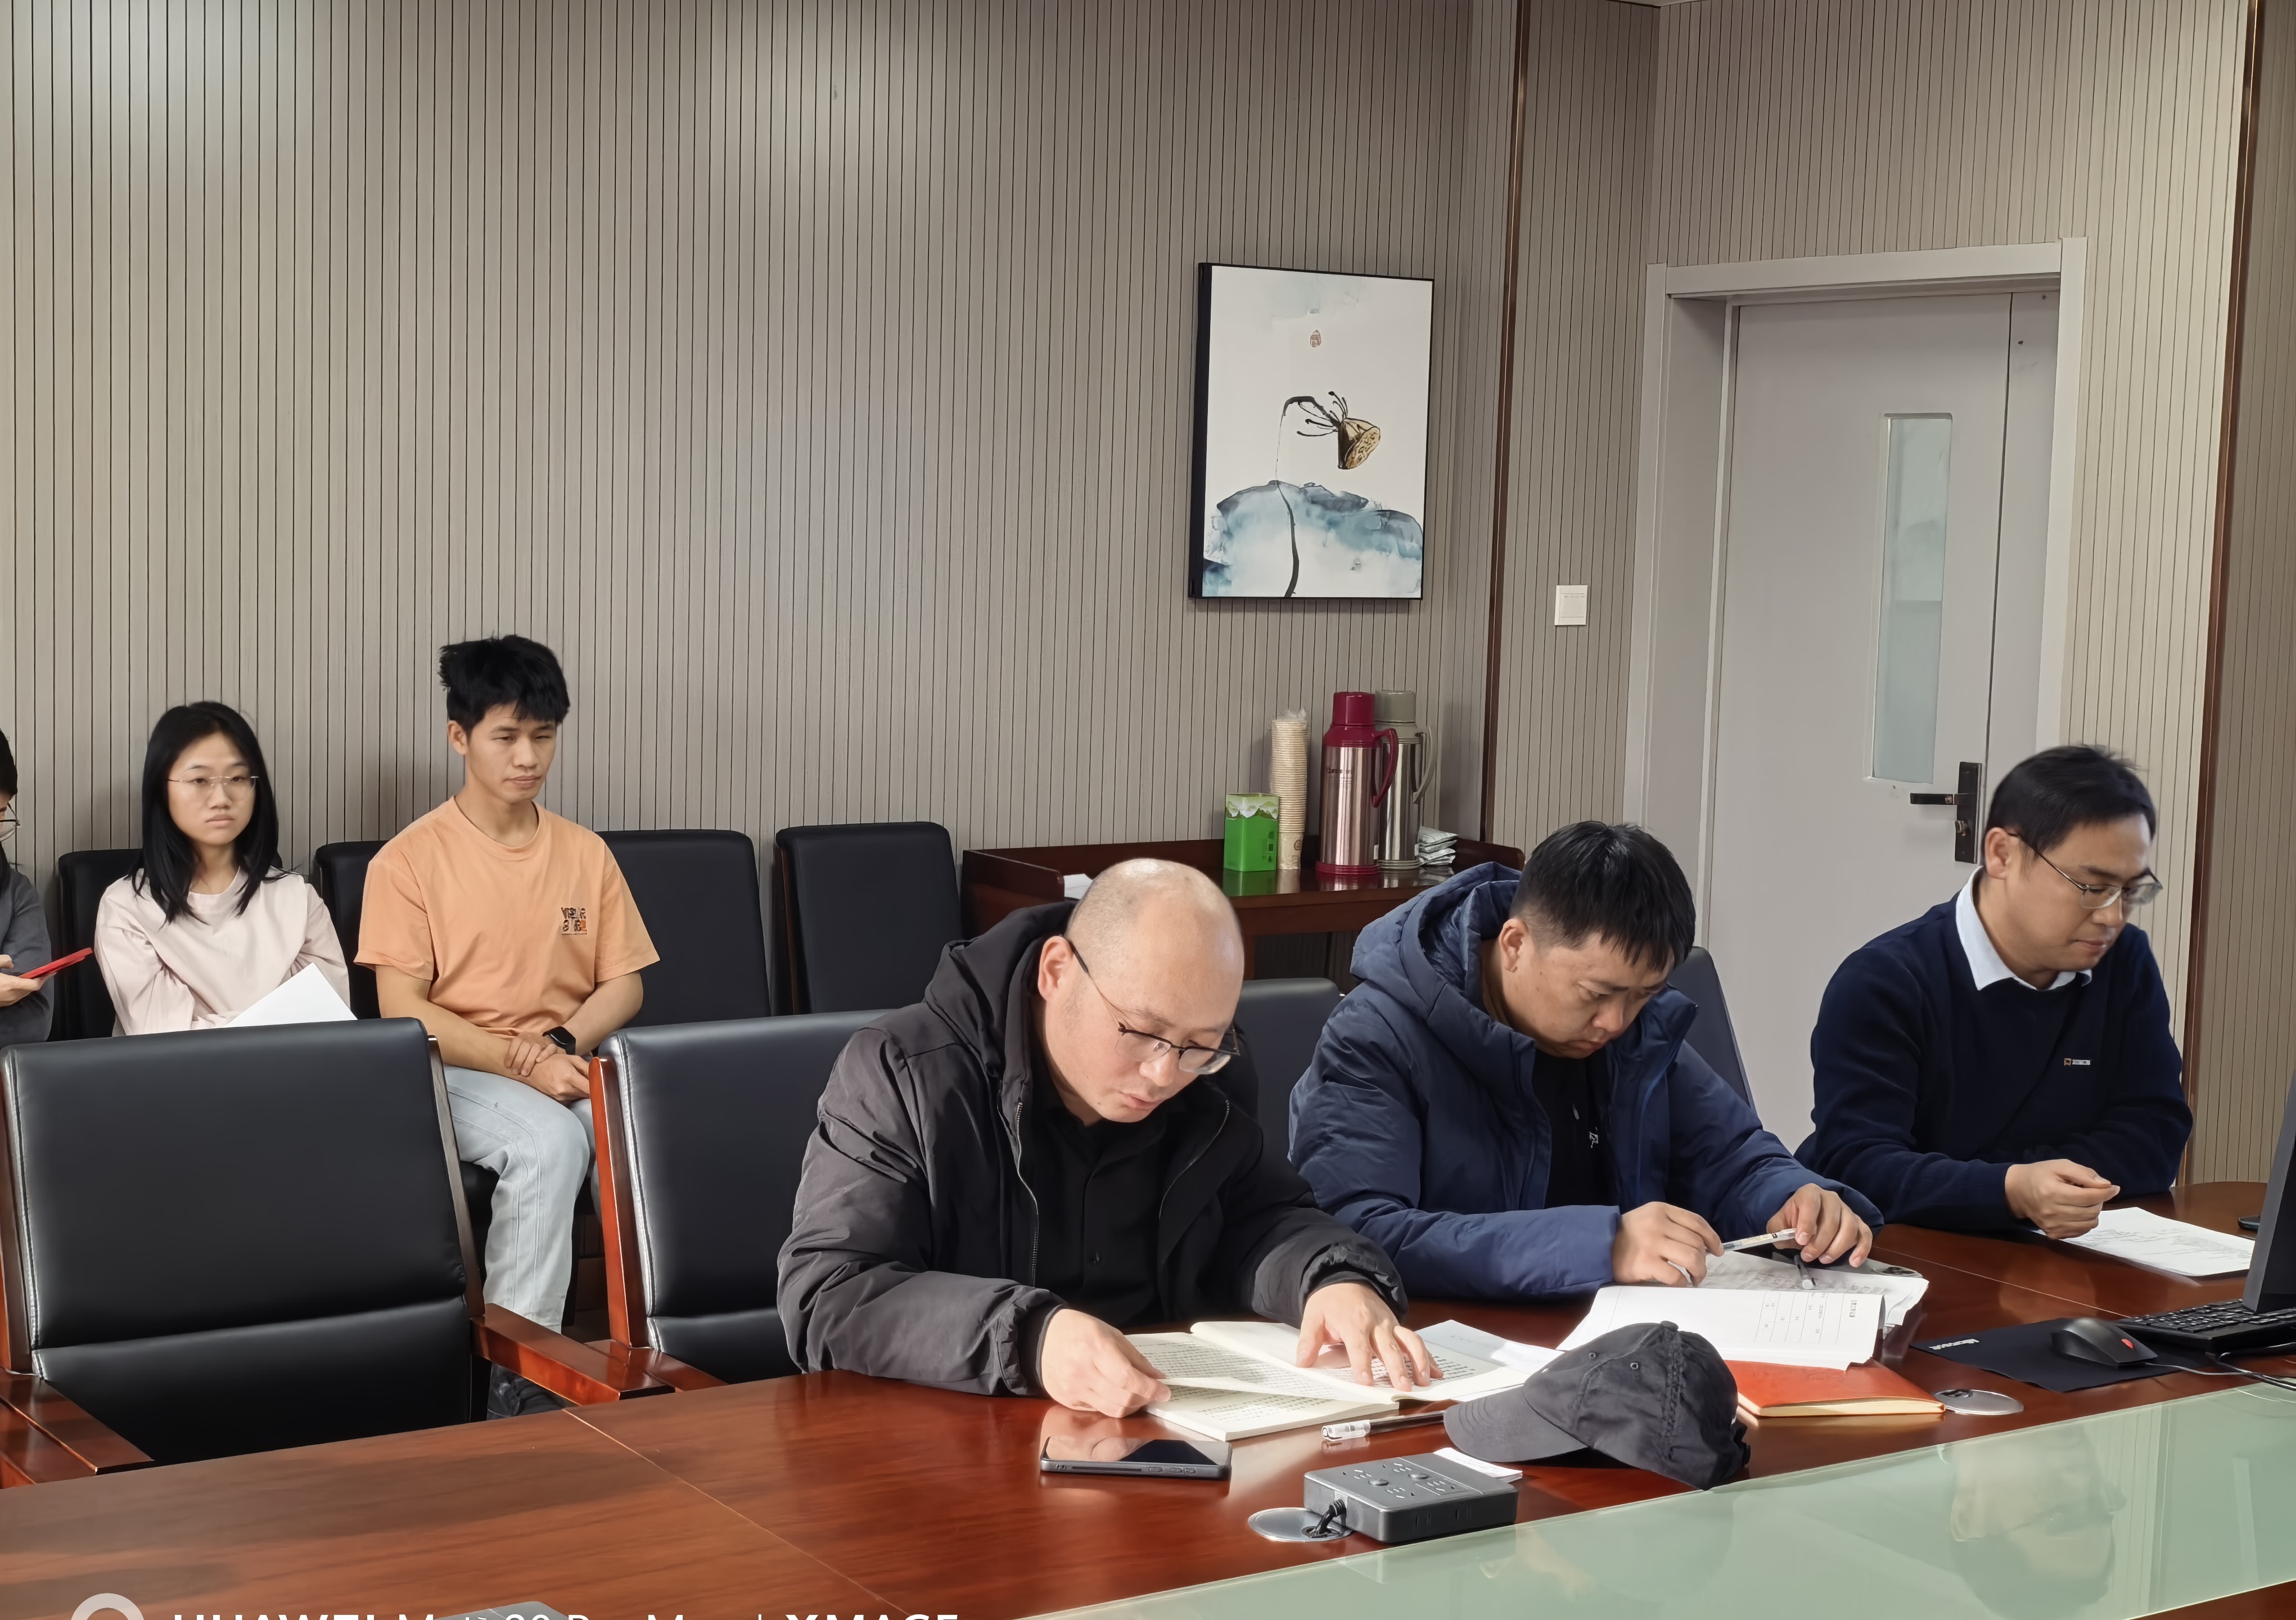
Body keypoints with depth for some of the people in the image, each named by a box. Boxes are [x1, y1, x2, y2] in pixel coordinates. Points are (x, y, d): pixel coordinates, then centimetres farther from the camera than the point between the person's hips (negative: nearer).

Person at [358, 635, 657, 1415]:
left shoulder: (585, 853, 13)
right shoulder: (410, 860, -1)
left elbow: (624, 984, 12)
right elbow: (402, 1009, -7)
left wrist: (562, 1044, -10)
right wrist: (522, 1063, -17)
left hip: (574, 1066, 4)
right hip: (458, 1073, -4)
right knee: (549, 1139, -36)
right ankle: (518, 1369, -29)